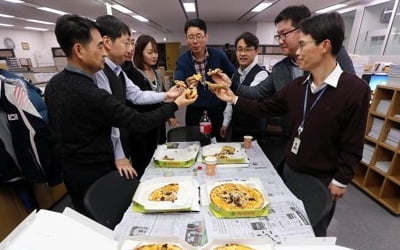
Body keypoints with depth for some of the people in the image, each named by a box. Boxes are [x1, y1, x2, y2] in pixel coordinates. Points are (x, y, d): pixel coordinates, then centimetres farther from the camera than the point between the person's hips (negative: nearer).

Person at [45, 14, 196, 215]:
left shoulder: (53, 84, -3)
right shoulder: (91, 95, -31)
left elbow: (54, 127, 9)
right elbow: (140, 123, -26)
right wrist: (175, 105, -15)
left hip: (69, 168, 8)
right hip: (95, 172, -8)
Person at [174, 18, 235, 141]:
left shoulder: (219, 55, -6)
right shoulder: (182, 60, -7)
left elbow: (234, 76, 6)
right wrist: (186, 85, -40)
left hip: (217, 110, 1)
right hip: (194, 112, 0)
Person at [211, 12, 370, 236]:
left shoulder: (355, 90, -20)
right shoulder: (297, 86, -3)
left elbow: (352, 145, -16)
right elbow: (265, 108, 2)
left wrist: (341, 181, -12)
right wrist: (234, 98, -3)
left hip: (322, 178, -5)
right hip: (290, 168, 5)